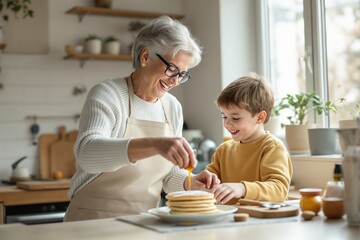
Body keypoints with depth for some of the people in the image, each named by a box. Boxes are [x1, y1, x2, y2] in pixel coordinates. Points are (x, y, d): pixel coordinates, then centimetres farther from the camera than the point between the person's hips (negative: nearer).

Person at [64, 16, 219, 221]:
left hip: (146, 223, 5)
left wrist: (191, 183, -5)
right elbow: (86, 152, -27)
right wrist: (153, 144, -38)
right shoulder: (106, 95, -9)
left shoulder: (173, 108, 7)